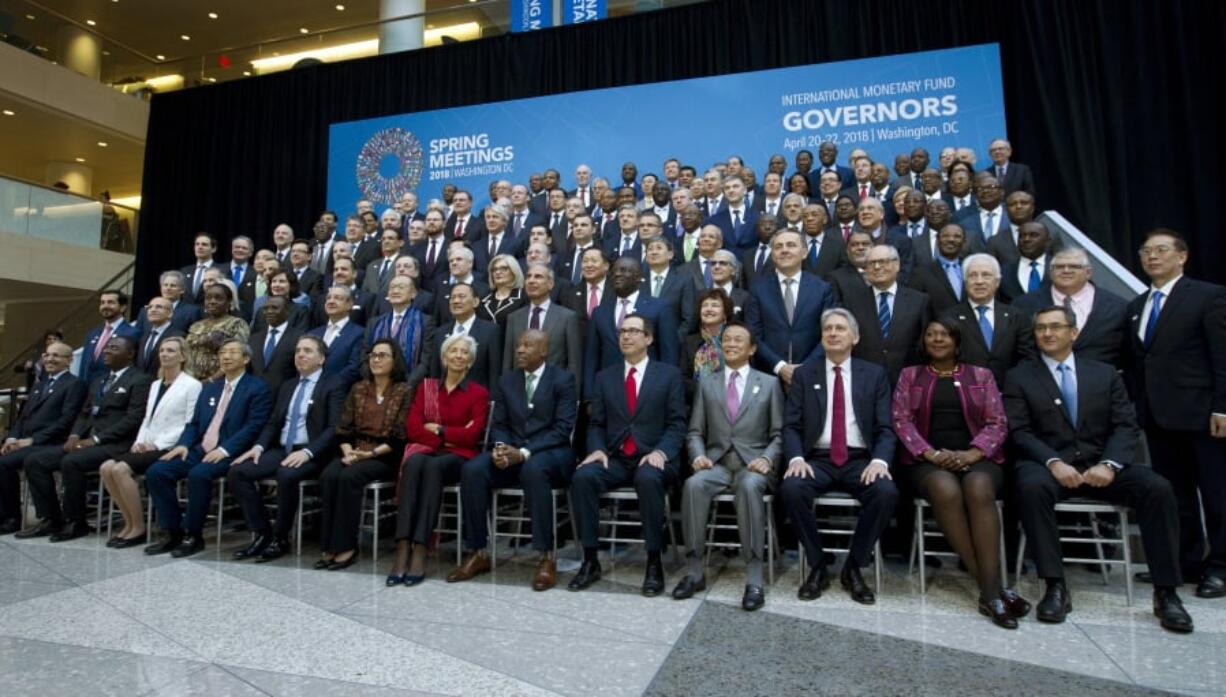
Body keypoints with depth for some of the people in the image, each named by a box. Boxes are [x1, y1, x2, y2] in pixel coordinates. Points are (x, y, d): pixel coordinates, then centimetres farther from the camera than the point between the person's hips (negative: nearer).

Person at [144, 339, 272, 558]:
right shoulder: (210, 388, 21)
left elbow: (254, 426, -12)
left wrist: (224, 449, -21)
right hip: (200, 450, 7)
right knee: (156, 471, -11)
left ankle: (193, 535, -14)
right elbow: (194, 423, 19)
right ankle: (173, 532, -1)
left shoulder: (257, 388, -2)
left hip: (229, 454, -7)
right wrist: (184, 444, -1)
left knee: (198, 474, -32)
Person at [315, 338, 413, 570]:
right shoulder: (358, 389, 15)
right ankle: (329, 547, -19)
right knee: (328, 476, -25)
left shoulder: (404, 391, 0)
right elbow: (343, 428, 10)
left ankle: (346, 547, -21)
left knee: (349, 477, -30)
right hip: (354, 451, 4)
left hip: (385, 456, -4)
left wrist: (371, 453, -16)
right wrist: (348, 451, -8)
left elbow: (400, 437, -7)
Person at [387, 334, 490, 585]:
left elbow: (472, 435, -7)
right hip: (426, 451, 2)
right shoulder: (427, 387, 15)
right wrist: (448, 438, -8)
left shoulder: (479, 392, 5)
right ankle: (402, 550, -39)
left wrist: (438, 429, -3)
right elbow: (413, 429, 3)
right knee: (414, 463, -33)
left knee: (434, 466, -35)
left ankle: (420, 551, -36)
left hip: (459, 457, -2)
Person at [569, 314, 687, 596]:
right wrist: (597, 449, -9)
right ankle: (590, 560, -14)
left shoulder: (669, 374, 6)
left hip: (653, 459, -3)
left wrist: (660, 451, -18)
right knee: (582, 476, -27)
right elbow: (596, 424, 12)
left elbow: (677, 424, 0)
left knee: (648, 478, -37)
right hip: (615, 459, 3)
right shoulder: (604, 377, 15)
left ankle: (654, 563, -21)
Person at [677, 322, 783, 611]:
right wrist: (698, 455, -9)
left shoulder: (769, 383, 10)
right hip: (717, 462, 2)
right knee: (694, 484, -31)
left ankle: (754, 579, -30)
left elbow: (779, 433, 6)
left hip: (753, 463, -1)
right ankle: (695, 572, -20)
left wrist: (767, 459, -13)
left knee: (750, 486, -36)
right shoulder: (706, 382, 14)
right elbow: (694, 431, 11)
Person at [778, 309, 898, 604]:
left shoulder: (875, 374, 10)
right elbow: (791, 425, 3)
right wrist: (796, 458, -16)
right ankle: (817, 566, -7)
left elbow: (885, 428, 3)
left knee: (886, 492, -30)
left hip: (860, 460, 0)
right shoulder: (804, 374, 10)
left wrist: (880, 460, -17)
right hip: (817, 459, 0)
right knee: (791, 488, -30)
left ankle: (853, 568, -6)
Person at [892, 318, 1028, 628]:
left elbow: (998, 424, 6)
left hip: (976, 458, 1)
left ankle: (990, 591, -33)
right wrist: (930, 454, -13)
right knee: (947, 490, -35)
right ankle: (992, 588, -28)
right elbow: (901, 421, 3)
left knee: (979, 489, -35)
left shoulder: (981, 375, 17)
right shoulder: (910, 375, 16)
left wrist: (972, 453, -13)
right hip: (926, 460, -1)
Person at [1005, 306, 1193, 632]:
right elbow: (1019, 431, -3)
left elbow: (1126, 426, 5)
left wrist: (1109, 464, -14)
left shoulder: (1105, 374, 15)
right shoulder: (1019, 377, 7)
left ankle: (1165, 592, -11)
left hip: (1100, 465, 3)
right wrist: (1053, 462, -20)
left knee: (1158, 488, -24)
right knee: (1032, 485, -35)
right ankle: (1055, 587, -28)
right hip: (1048, 465, -3)